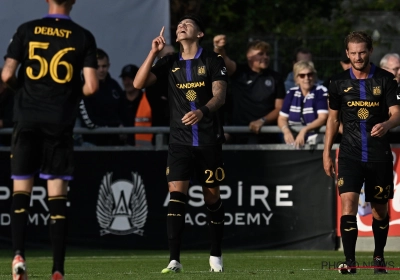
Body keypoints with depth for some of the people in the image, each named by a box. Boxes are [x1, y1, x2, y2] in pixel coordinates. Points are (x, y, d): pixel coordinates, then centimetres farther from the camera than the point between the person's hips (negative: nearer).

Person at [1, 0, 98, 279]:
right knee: (57, 193, 2)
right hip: (60, 121, 0)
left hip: (27, 118, 0)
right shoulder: (84, 37, 1)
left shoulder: (27, 30, 2)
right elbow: (91, 86, -5)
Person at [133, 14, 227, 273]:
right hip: (180, 141, 1)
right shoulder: (170, 63, 8)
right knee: (176, 193, -14)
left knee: (212, 196, 7)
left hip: (209, 141, -1)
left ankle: (216, 255, 23)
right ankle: (174, 260, -18)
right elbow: (139, 83, 0)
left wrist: (202, 111, -31)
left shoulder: (213, 61, -1)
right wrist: (153, 53, -7)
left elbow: (219, 95, -11)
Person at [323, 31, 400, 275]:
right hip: (350, 154, 0)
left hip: (379, 154, 0)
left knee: (380, 209, 9)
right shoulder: (339, 83, 4)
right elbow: (333, 118, 13)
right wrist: (326, 154, 11)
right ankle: (349, 261, -15)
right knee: (348, 204, -15)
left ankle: (379, 257, 28)